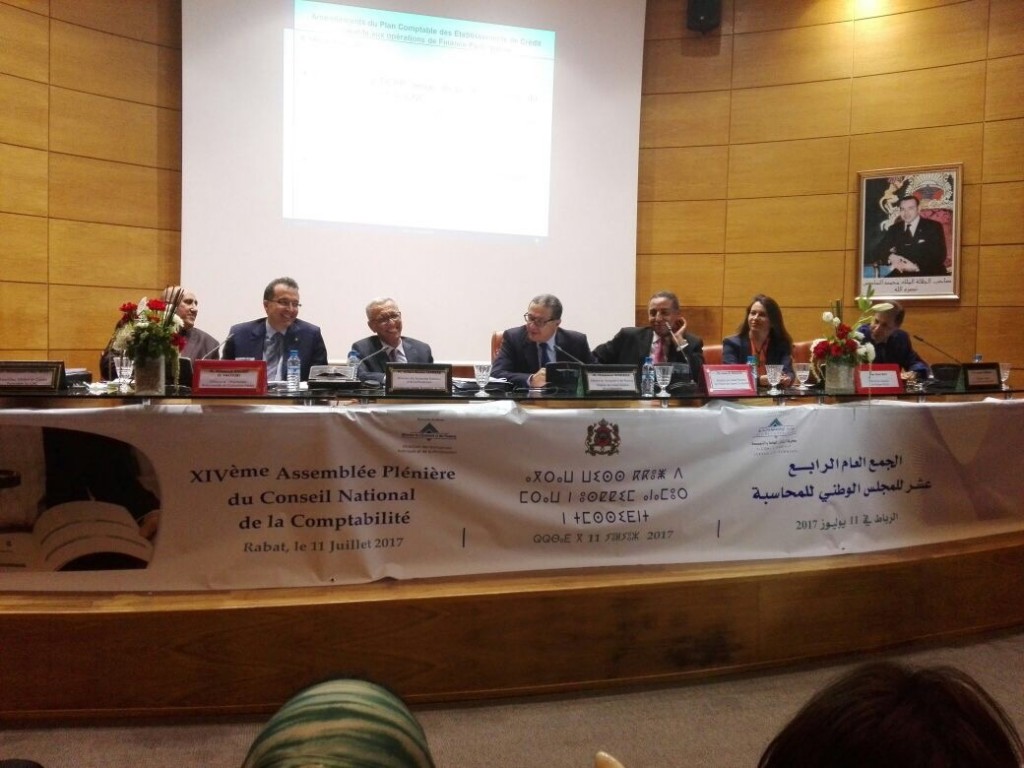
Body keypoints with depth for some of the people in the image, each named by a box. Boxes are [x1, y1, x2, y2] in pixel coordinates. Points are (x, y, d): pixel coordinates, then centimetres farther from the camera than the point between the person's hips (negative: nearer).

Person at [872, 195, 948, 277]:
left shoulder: (934, 227, 4)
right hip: (902, 273, 2)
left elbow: (939, 256, -5)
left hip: (929, 274, -2)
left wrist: (916, 266, -21)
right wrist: (891, 257, -16)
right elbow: (878, 251, 8)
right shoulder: (894, 229, 15)